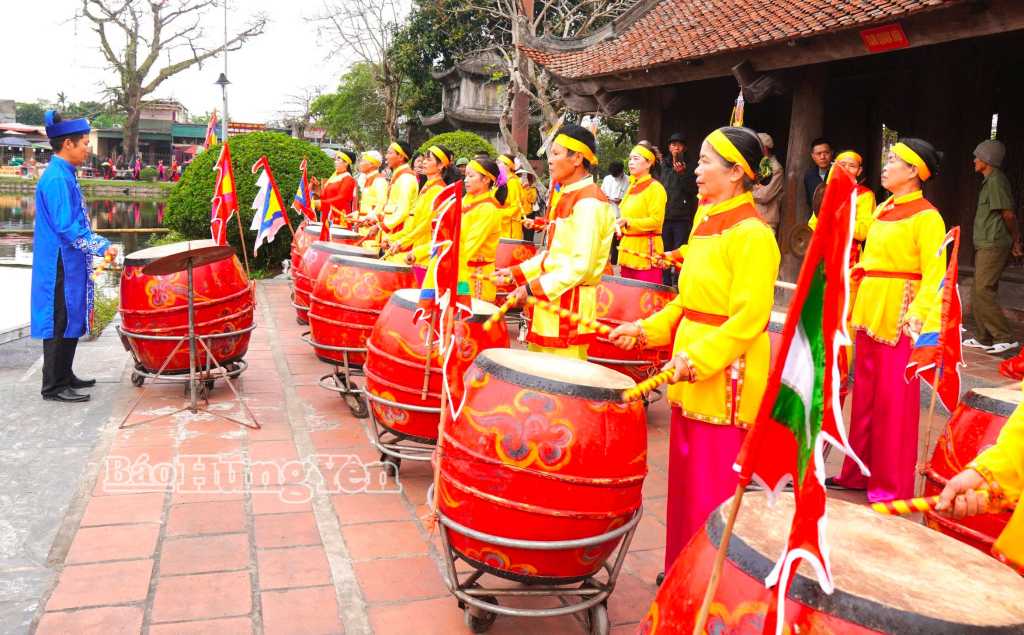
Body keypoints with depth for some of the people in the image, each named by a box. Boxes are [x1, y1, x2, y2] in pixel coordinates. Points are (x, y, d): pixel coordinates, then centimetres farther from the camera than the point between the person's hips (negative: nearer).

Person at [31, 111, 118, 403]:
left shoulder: (64, 175, 14)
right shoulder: (56, 178, -17)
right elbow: (66, 227, -23)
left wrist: (97, 244, 20)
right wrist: (101, 246, -22)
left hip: (69, 264, 10)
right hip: (60, 266, -10)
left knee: (71, 322, 16)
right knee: (60, 324, -3)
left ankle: (64, 376, 27)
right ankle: (54, 386, 5)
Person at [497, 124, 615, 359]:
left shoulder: (589, 202, -15)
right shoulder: (567, 197, 17)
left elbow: (582, 265, -21)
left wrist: (533, 288, -19)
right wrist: (516, 272, 15)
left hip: (569, 308, -10)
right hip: (550, 302, 10)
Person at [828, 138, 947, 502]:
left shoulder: (925, 216, -9)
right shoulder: (883, 209, 13)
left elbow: (934, 275, -16)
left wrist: (916, 316, -27)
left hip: (898, 317, -8)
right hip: (869, 311, 8)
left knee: (893, 399, -1)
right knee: (864, 393, 13)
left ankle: (893, 486, 11)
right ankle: (858, 472, 25)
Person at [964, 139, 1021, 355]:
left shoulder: (995, 180, -13)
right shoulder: (989, 181, 17)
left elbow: (1008, 214, -13)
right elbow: (1008, 215, 18)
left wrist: (1013, 239, 1)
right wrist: (1014, 240, 17)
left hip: (993, 245, -10)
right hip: (984, 245, 10)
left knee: (983, 291, -14)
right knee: (978, 292, 12)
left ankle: (1005, 337, -11)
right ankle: (983, 338, 18)